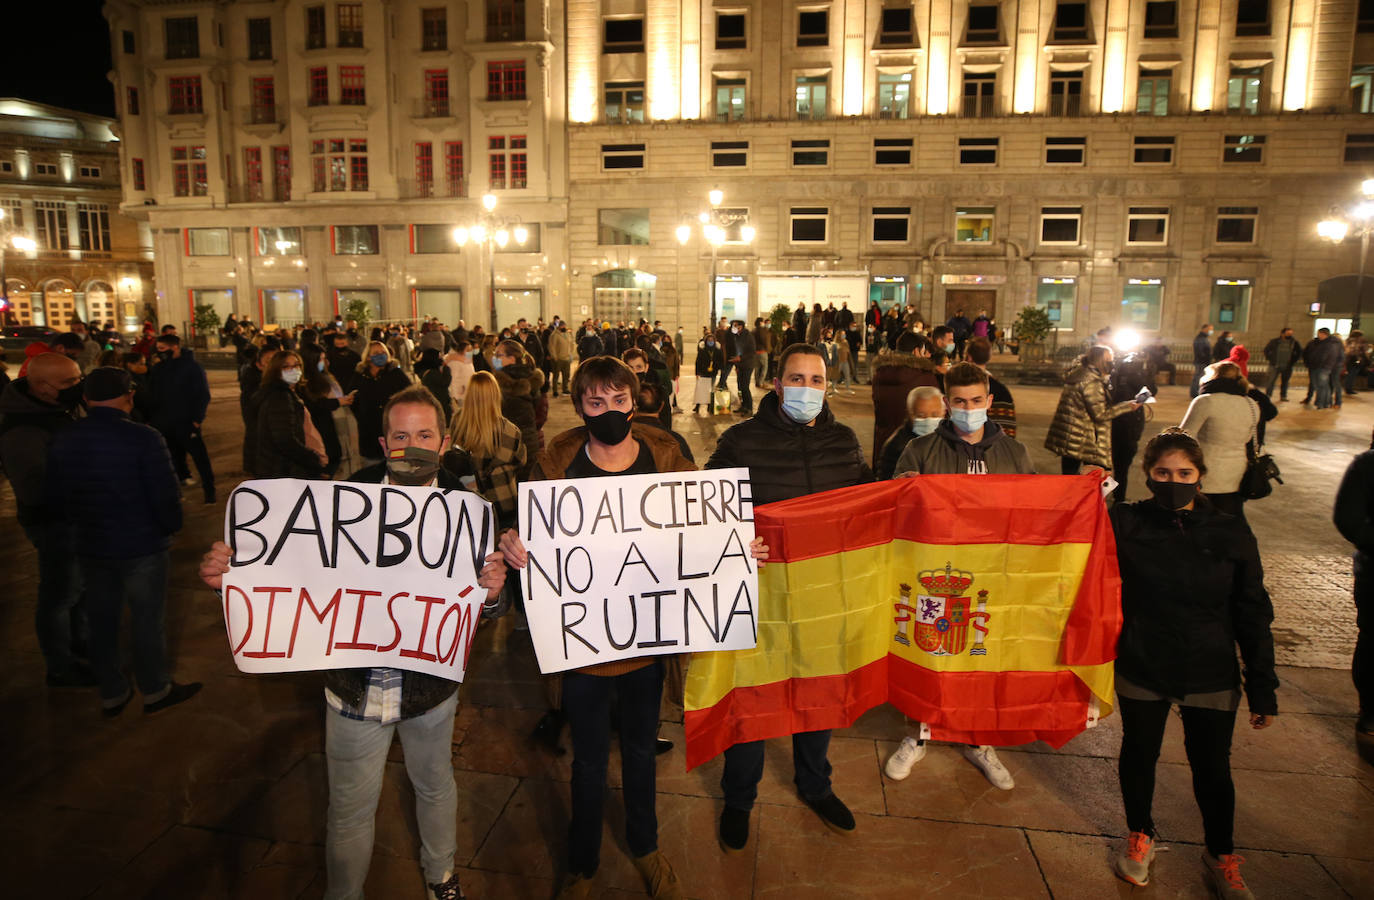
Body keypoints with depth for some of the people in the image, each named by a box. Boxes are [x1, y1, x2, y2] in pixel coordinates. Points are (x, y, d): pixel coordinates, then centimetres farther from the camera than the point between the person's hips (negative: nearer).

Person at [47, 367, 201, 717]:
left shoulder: (64, 441, -2)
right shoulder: (144, 438, -20)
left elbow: (55, 497, 5)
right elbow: (166, 494, -19)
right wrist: (171, 527, -1)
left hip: (90, 547, 5)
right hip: (142, 546, -5)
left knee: (102, 621, 17)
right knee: (148, 621, 9)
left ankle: (111, 694, 31)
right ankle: (155, 691, 24)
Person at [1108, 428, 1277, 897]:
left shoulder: (1231, 535, -7)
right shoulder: (1125, 524, -10)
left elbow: (1253, 616, -1)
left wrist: (1263, 687, 0)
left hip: (1211, 677, 1)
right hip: (1141, 670, 0)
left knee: (1212, 769, 14)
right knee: (1139, 755, 17)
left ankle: (1221, 856, 41)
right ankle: (1140, 837, 42)